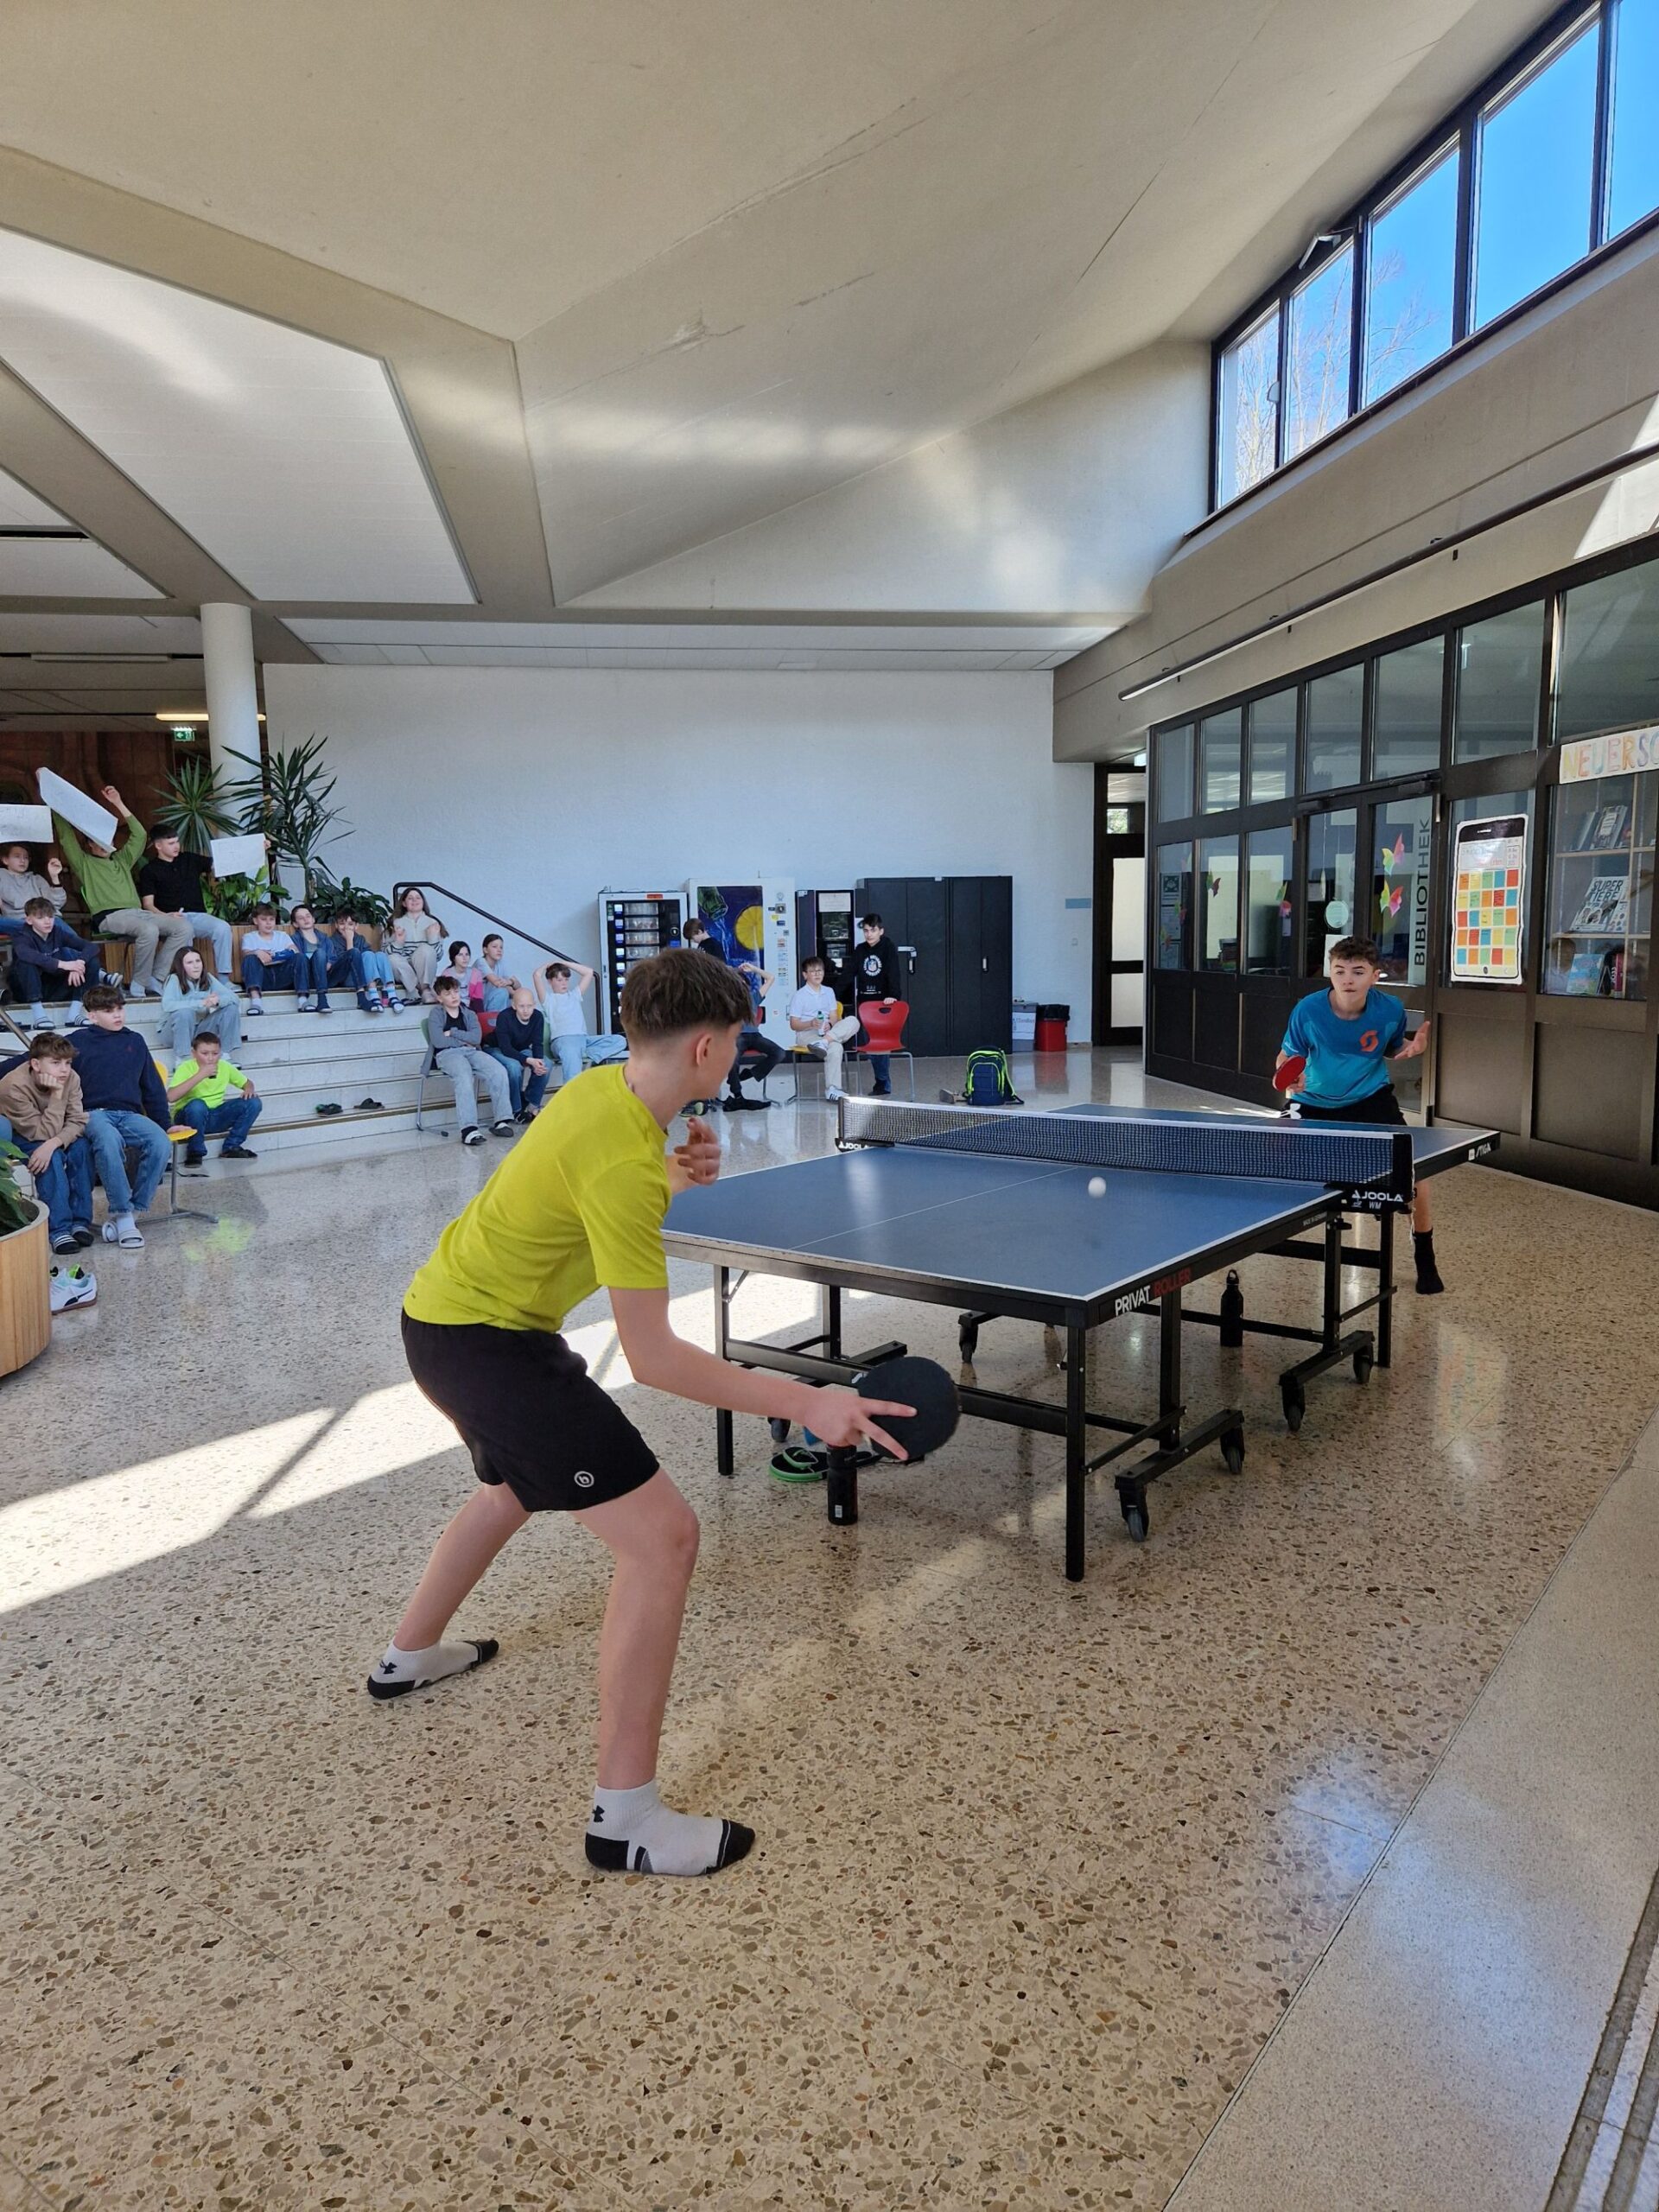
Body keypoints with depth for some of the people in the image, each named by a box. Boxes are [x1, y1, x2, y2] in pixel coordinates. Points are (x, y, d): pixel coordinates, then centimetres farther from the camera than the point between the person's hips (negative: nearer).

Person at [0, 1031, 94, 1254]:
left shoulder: (71, 1078, -20)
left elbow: (77, 1122, -22)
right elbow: (44, 1133, -32)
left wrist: (53, 1143, -40)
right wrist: (57, 1095, -39)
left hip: (48, 1131, 5)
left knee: (81, 1147, -24)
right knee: (52, 1157, -32)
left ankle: (80, 1220, -17)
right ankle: (59, 1228, -28)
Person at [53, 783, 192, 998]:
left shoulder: (121, 860, 31)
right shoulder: (83, 863, 18)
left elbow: (139, 835, 24)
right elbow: (66, 836, 9)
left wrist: (119, 804, 21)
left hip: (137, 912, 6)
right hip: (109, 916, -6)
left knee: (183, 927, -17)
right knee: (149, 930, -37)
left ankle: (155, 979, -17)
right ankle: (139, 985, -26)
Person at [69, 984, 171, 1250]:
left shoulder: (135, 1041, 20)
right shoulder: (77, 1042, 10)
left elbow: (153, 1088, 24)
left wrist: (166, 1124, 21)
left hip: (130, 1114, 3)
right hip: (94, 1114, -3)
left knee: (160, 1143, -30)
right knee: (108, 1140, -39)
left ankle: (128, 1212, -24)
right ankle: (124, 1218, -35)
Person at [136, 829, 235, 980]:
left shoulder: (190, 859, 17)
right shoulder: (149, 870, 8)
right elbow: (148, 904, 1)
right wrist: (164, 916, -20)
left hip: (198, 915, 3)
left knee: (223, 928, -28)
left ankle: (224, 979, -26)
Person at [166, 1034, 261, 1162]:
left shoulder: (225, 1067, -1)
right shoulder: (186, 1068, -15)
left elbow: (247, 1082, 16)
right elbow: (171, 1097, -31)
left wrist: (249, 1089, -10)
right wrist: (200, 1075, -32)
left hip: (216, 1117, 5)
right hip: (189, 1117, -5)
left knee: (254, 1102, -13)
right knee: (197, 1104, -39)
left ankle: (231, 1147, 0)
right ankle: (195, 1151, -18)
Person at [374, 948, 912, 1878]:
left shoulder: (604, 1087, -1)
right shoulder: (623, 1161, -29)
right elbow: (652, 1354, -29)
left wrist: (676, 1174, -2)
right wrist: (805, 1403, -30)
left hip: (446, 1315, 10)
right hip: (487, 1341, -10)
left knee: (518, 1487, 36)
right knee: (662, 1536, -12)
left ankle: (410, 1655, 57)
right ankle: (626, 1818, -2)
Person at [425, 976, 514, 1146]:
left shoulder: (469, 1014, 19)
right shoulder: (436, 1014, 9)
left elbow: (476, 1038, 2)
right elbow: (438, 1042, -8)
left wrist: (452, 1033, -3)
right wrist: (464, 1040, 1)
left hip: (471, 1051, 4)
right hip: (447, 1054, -4)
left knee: (499, 1072, -24)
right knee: (464, 1076, -37)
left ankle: (501, 1120, -22)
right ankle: (468, 1128, -45)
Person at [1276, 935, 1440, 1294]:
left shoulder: (1390, 1010, -16)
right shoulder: (1307, 1010, -22)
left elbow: (1395, 1048, 5)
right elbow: (1287, 1055, -9)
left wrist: (1416, 1048, -19)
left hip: (1371, 1098, 0)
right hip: (1315, 1102, 0)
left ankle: (1425, 1260, 8)